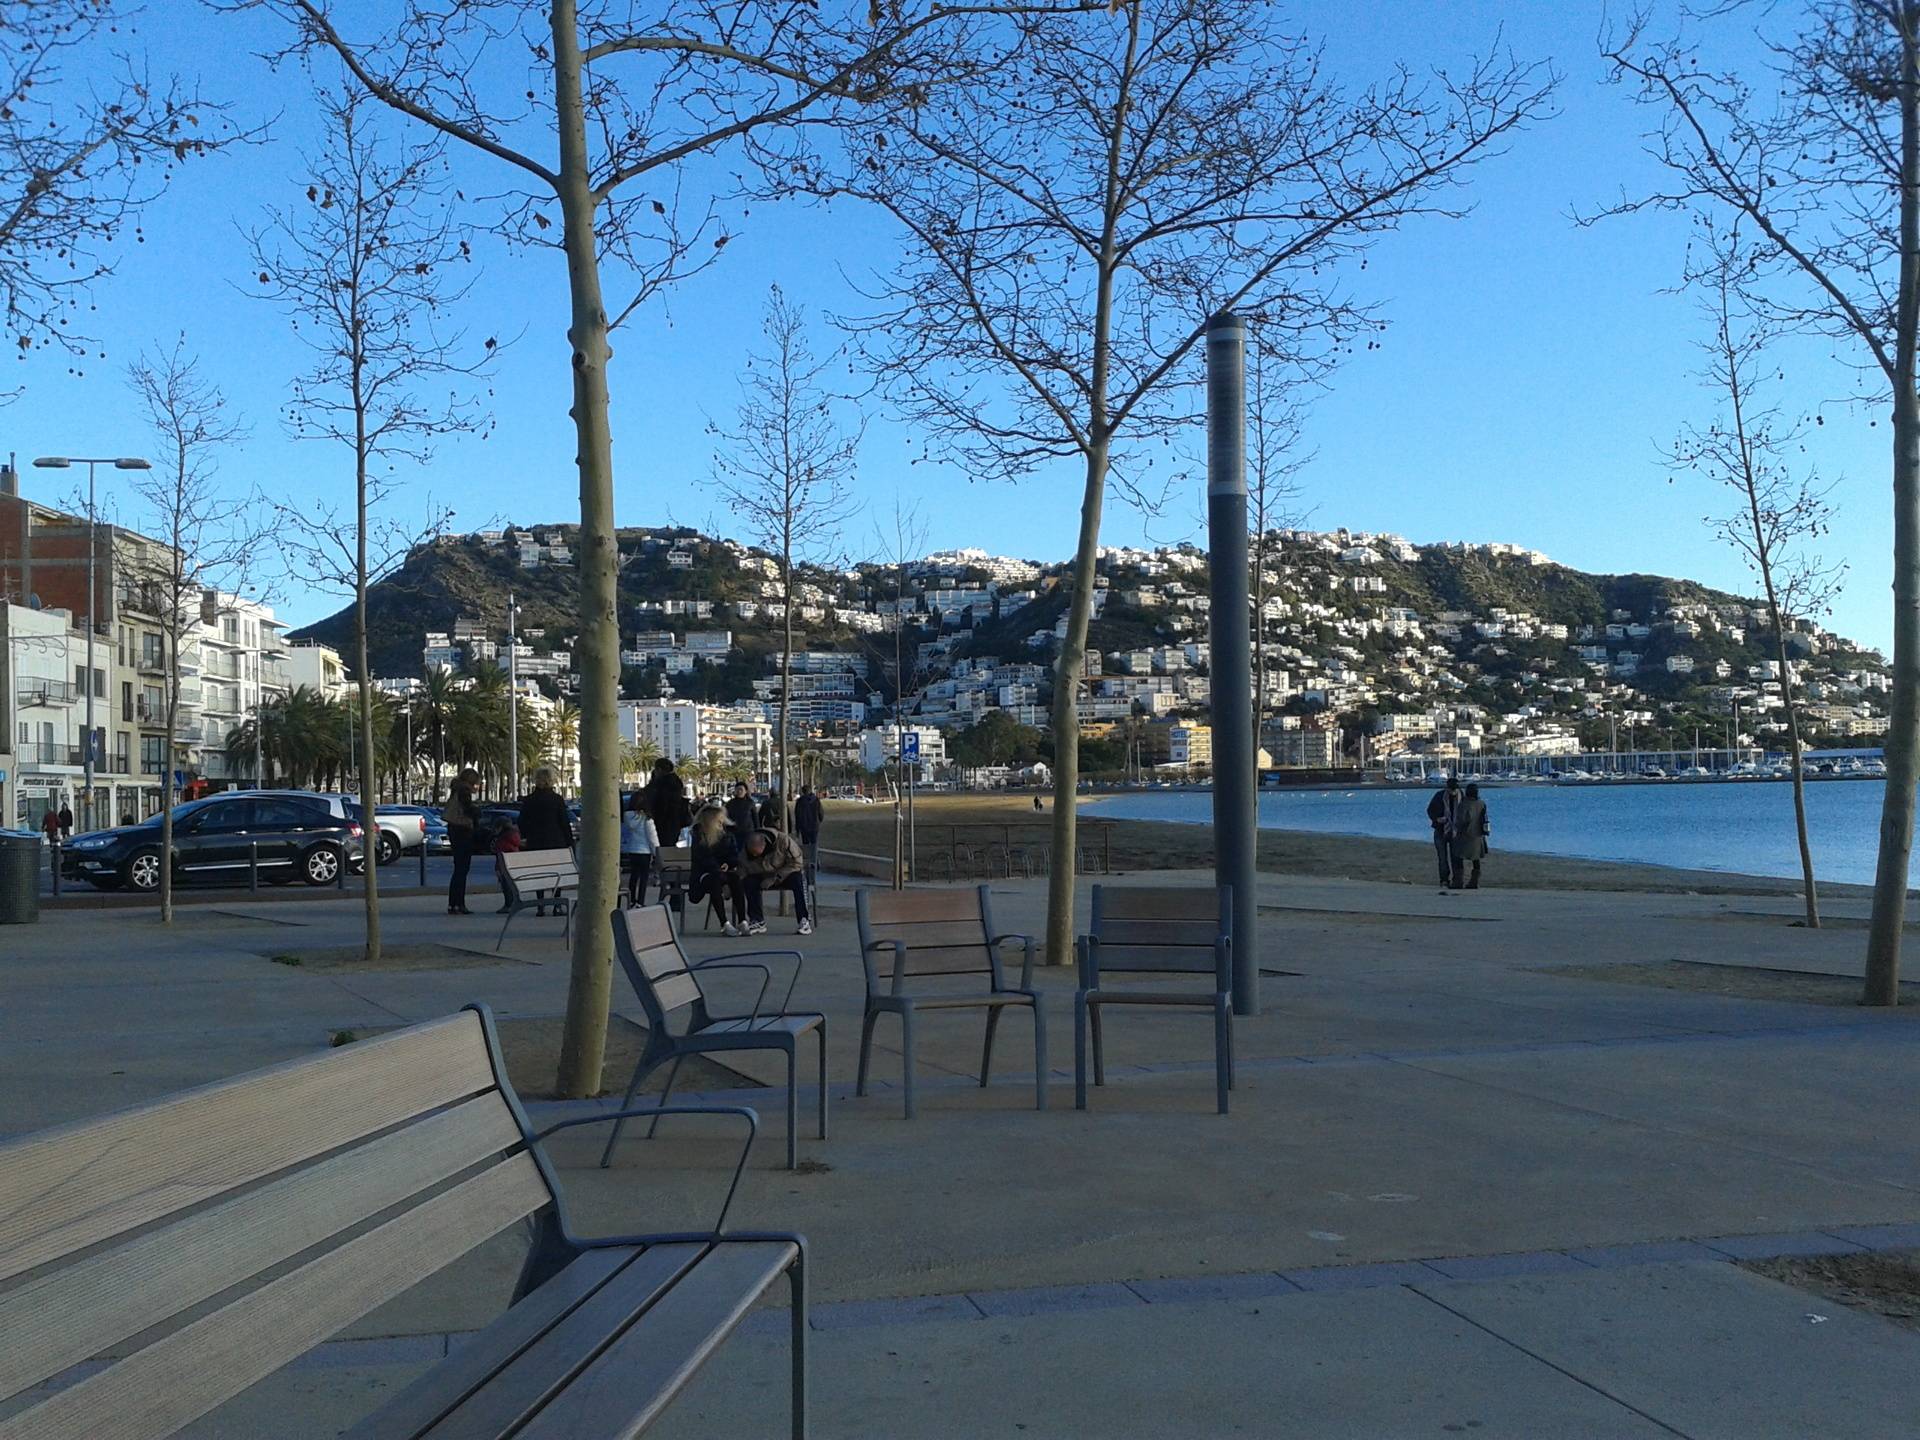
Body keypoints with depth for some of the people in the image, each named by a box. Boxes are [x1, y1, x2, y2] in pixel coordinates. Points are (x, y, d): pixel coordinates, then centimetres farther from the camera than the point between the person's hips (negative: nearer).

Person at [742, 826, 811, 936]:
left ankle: (805, 920, -29)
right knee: (749, 882, -26)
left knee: (799, 879, -37)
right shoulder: (746, 851, -14)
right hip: (765, 877, 3)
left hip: (787, 875, -3)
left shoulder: (783, 841, -26)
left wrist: (775, 878, -27)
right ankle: (758, 922, -14)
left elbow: (796, 863, -23)